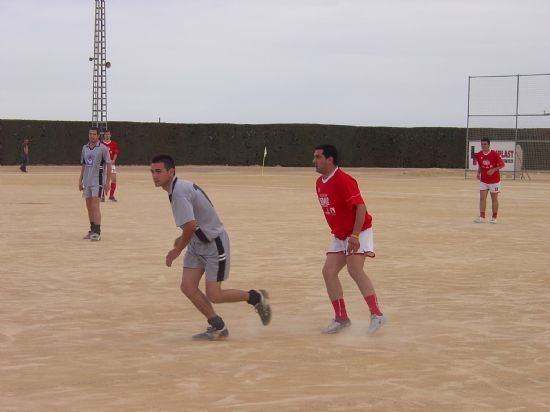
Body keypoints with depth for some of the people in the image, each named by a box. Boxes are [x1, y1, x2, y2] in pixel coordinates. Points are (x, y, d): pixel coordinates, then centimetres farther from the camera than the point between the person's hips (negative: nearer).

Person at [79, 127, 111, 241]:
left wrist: (107, 181, -11)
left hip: (97, 181, -6)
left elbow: (108, 165, -6)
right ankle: (92, 230, 20)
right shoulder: (85, 148, 10)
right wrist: (80, 180, 13)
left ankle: (97, 232, -13)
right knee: (89, 207, 10)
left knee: (95, 206, -13)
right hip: (87, 181, 6)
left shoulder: (103, 148, -7)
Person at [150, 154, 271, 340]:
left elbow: (190, 225, -29)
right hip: (198, 243, 9)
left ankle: (256, 297, 16)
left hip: (215, 244, -9)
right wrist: (182, 239, 13)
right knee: (188, 286, -2)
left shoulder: (179, 191, -24)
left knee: (213, 295, -6)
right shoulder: (180, 186, 7)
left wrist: (177, 250, -16)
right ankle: (218, 327, 10)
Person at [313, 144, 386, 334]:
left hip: (358, 233, -9)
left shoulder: (343, 180, -20)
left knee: (355, 270, -21)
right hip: (339, 236, 9)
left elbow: (361, 207, -24)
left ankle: (376, 314, -16)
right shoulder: (320, 183, 7)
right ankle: (341, 318, 6)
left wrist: (355, 236, -28)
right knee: (328, 271, -1)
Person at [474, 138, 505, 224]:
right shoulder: (479, 155, -2)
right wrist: (478, 173, -3)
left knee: (494, 199, 6)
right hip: (483, 180, 3)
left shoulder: (494, 154, -14)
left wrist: (493, 169, -23)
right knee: (482, 198, -5)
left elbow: (502, 165, -9)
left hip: (494, 180, -3)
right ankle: (482, 217, -6)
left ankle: (494, 218, 15)